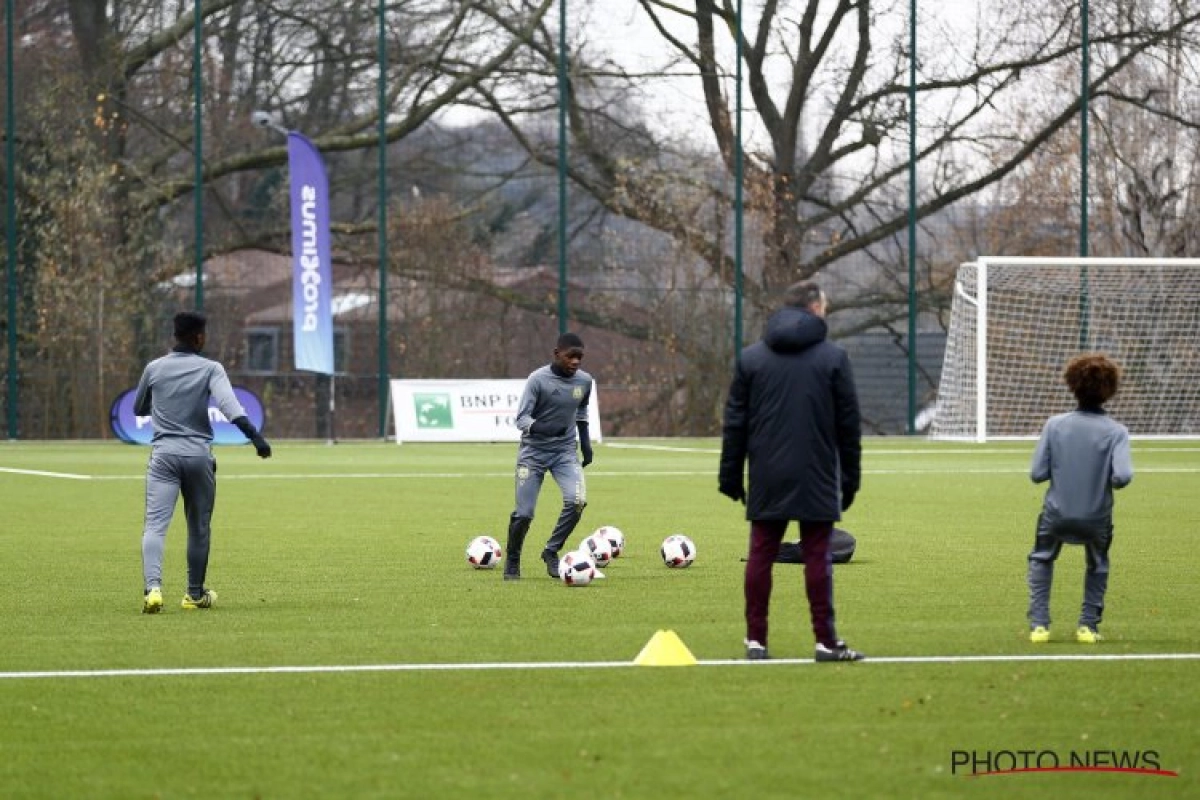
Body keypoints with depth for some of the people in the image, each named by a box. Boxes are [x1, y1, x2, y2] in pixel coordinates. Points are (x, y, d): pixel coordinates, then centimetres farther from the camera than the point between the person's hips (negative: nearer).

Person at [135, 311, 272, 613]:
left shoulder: (154, 369, 7)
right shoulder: (211, 369, -1)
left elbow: (138, 409, 21)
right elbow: (229, 405, -18)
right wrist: (254, 435, -26)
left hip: (163, 454, 1)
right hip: (199, 455, -1)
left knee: (155, 525, -9)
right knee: (199, 528, 15)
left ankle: (153, 588, -30)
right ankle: (195, 594, 24)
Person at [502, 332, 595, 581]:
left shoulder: (584, 381, 0)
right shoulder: (538, 379, -16)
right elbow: (521, 418, -18)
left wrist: (585, 441, 15)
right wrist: (539, 428, -38)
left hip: (565, 451, 4)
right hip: (534, 452, -4)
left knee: (577, 500, -21)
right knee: (524, 513, -7)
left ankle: (551, 552, -1)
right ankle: (512, 562, 19)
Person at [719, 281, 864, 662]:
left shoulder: (750, 357, 7)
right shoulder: (833, 357, 0)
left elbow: (735, 422, 7)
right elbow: (849, 424, 1)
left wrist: (731, 475, 11)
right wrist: (850, 478, 7)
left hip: (766, 478, 2)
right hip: (816, 478, -2)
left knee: (761, 555, 6)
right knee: (817, 555, 0)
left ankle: (755, 640, 6)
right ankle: (826, 642, 0)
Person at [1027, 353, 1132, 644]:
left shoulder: (1055, 425, -8)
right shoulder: (1115, 431, -12)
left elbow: (1037, 473, -8)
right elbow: (1122, 476, -24)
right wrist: (1108, 479, 0)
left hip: (1057, 514, 1)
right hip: (1097, 518, -1)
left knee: (1041, 559, 27)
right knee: (1098, 566, 28)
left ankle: (1039, 623, 16)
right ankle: (1088, 625, 18)